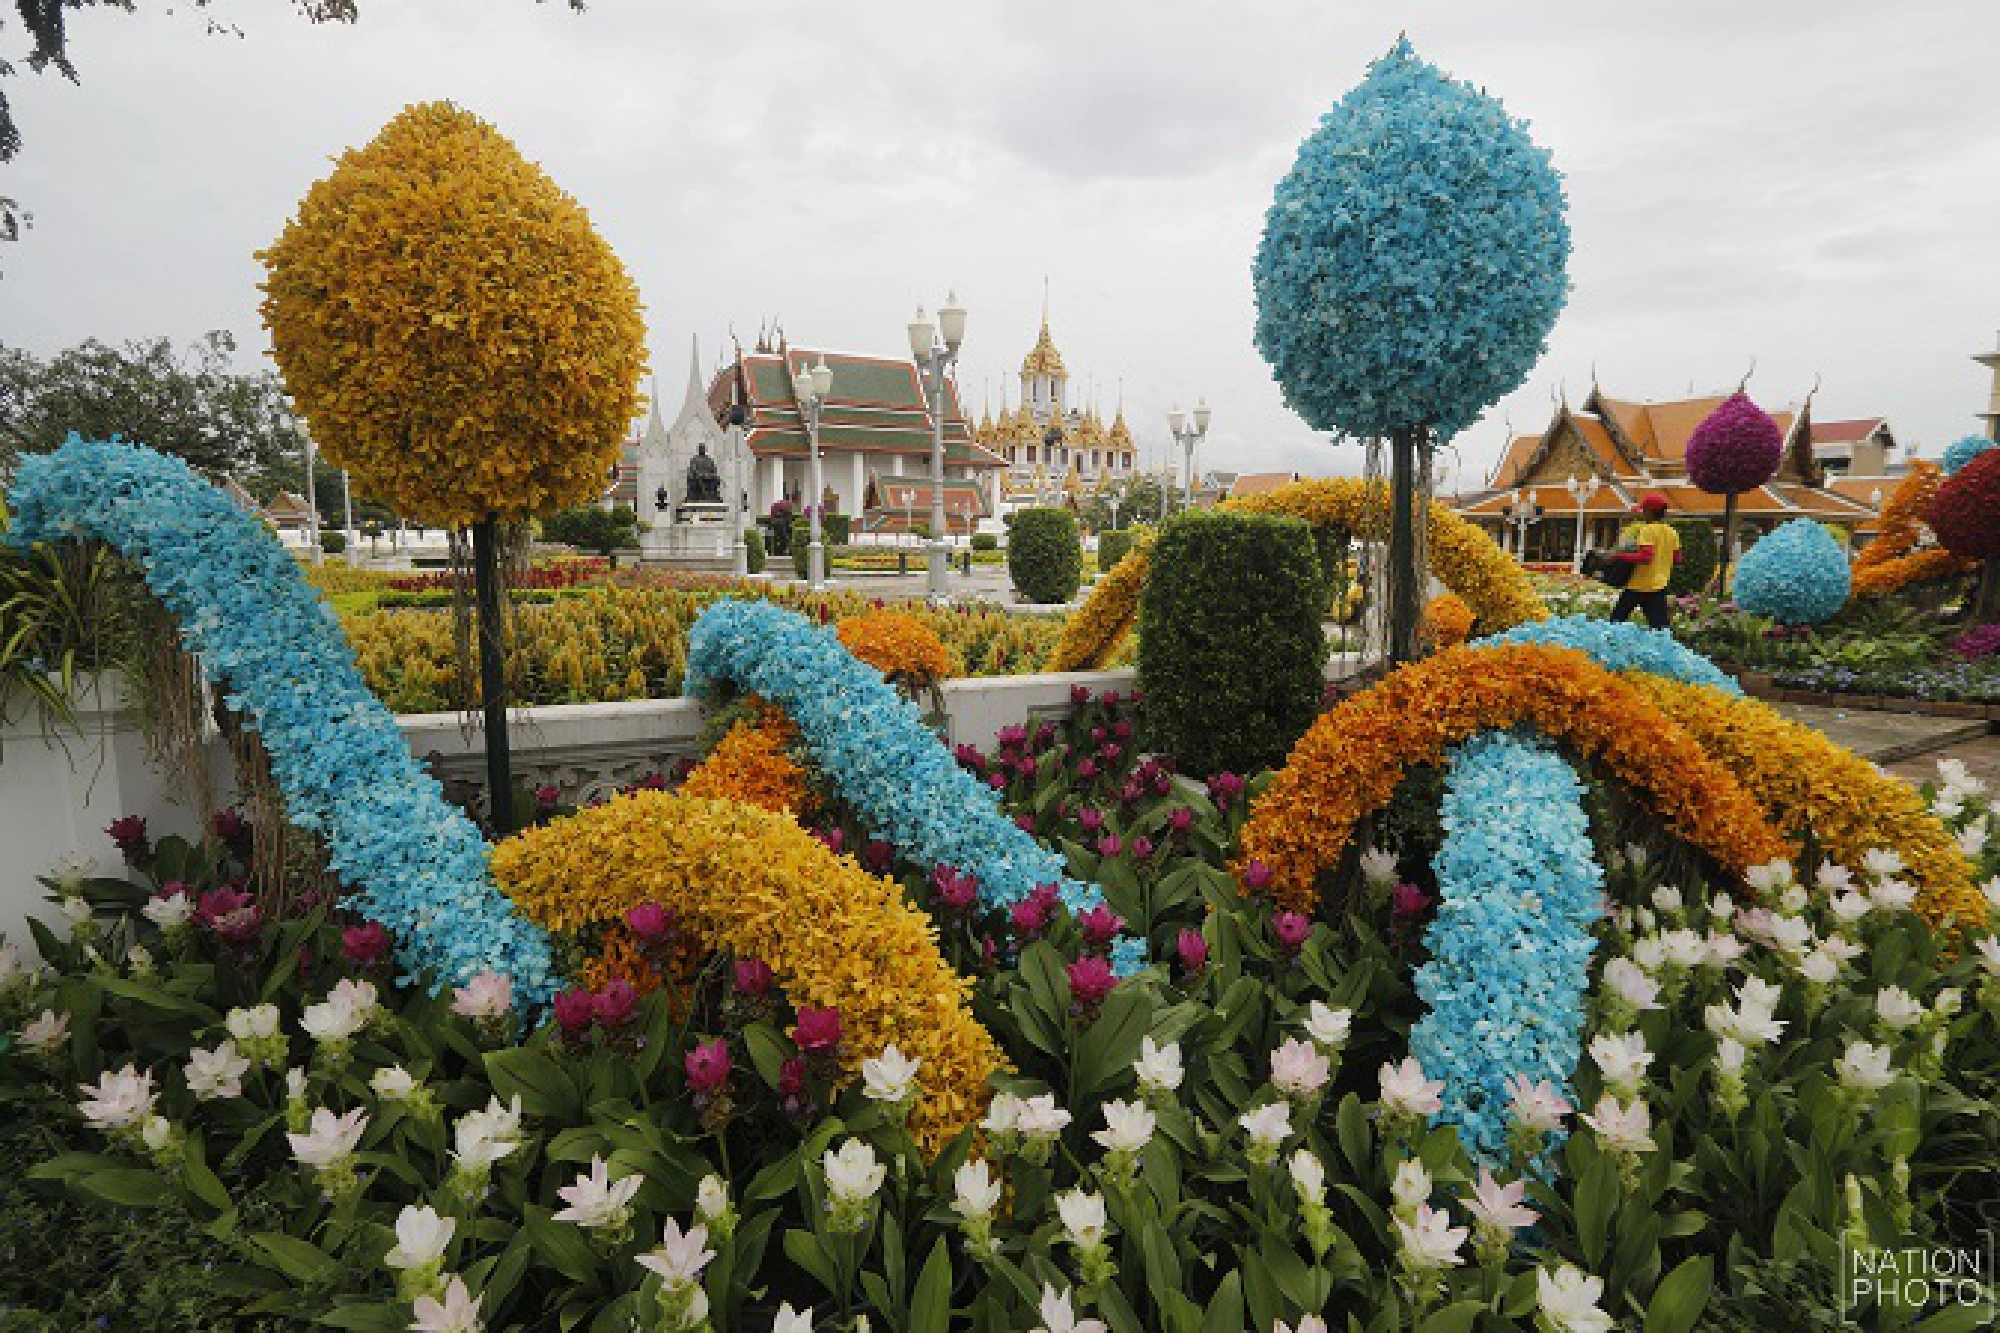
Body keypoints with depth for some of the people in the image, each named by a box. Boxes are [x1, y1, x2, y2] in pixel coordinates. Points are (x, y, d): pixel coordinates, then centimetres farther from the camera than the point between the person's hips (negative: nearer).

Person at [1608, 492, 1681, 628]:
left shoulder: (1647, 530, -14)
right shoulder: (1672, 533, 7)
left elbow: (1645, 557, -25)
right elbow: (1677, 559, 13)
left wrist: (1619, 556, -21)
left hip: (1638, 585, -6)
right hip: (1658, 585, 6)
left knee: (1617, 618, 9)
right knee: (1660, 625, 3)